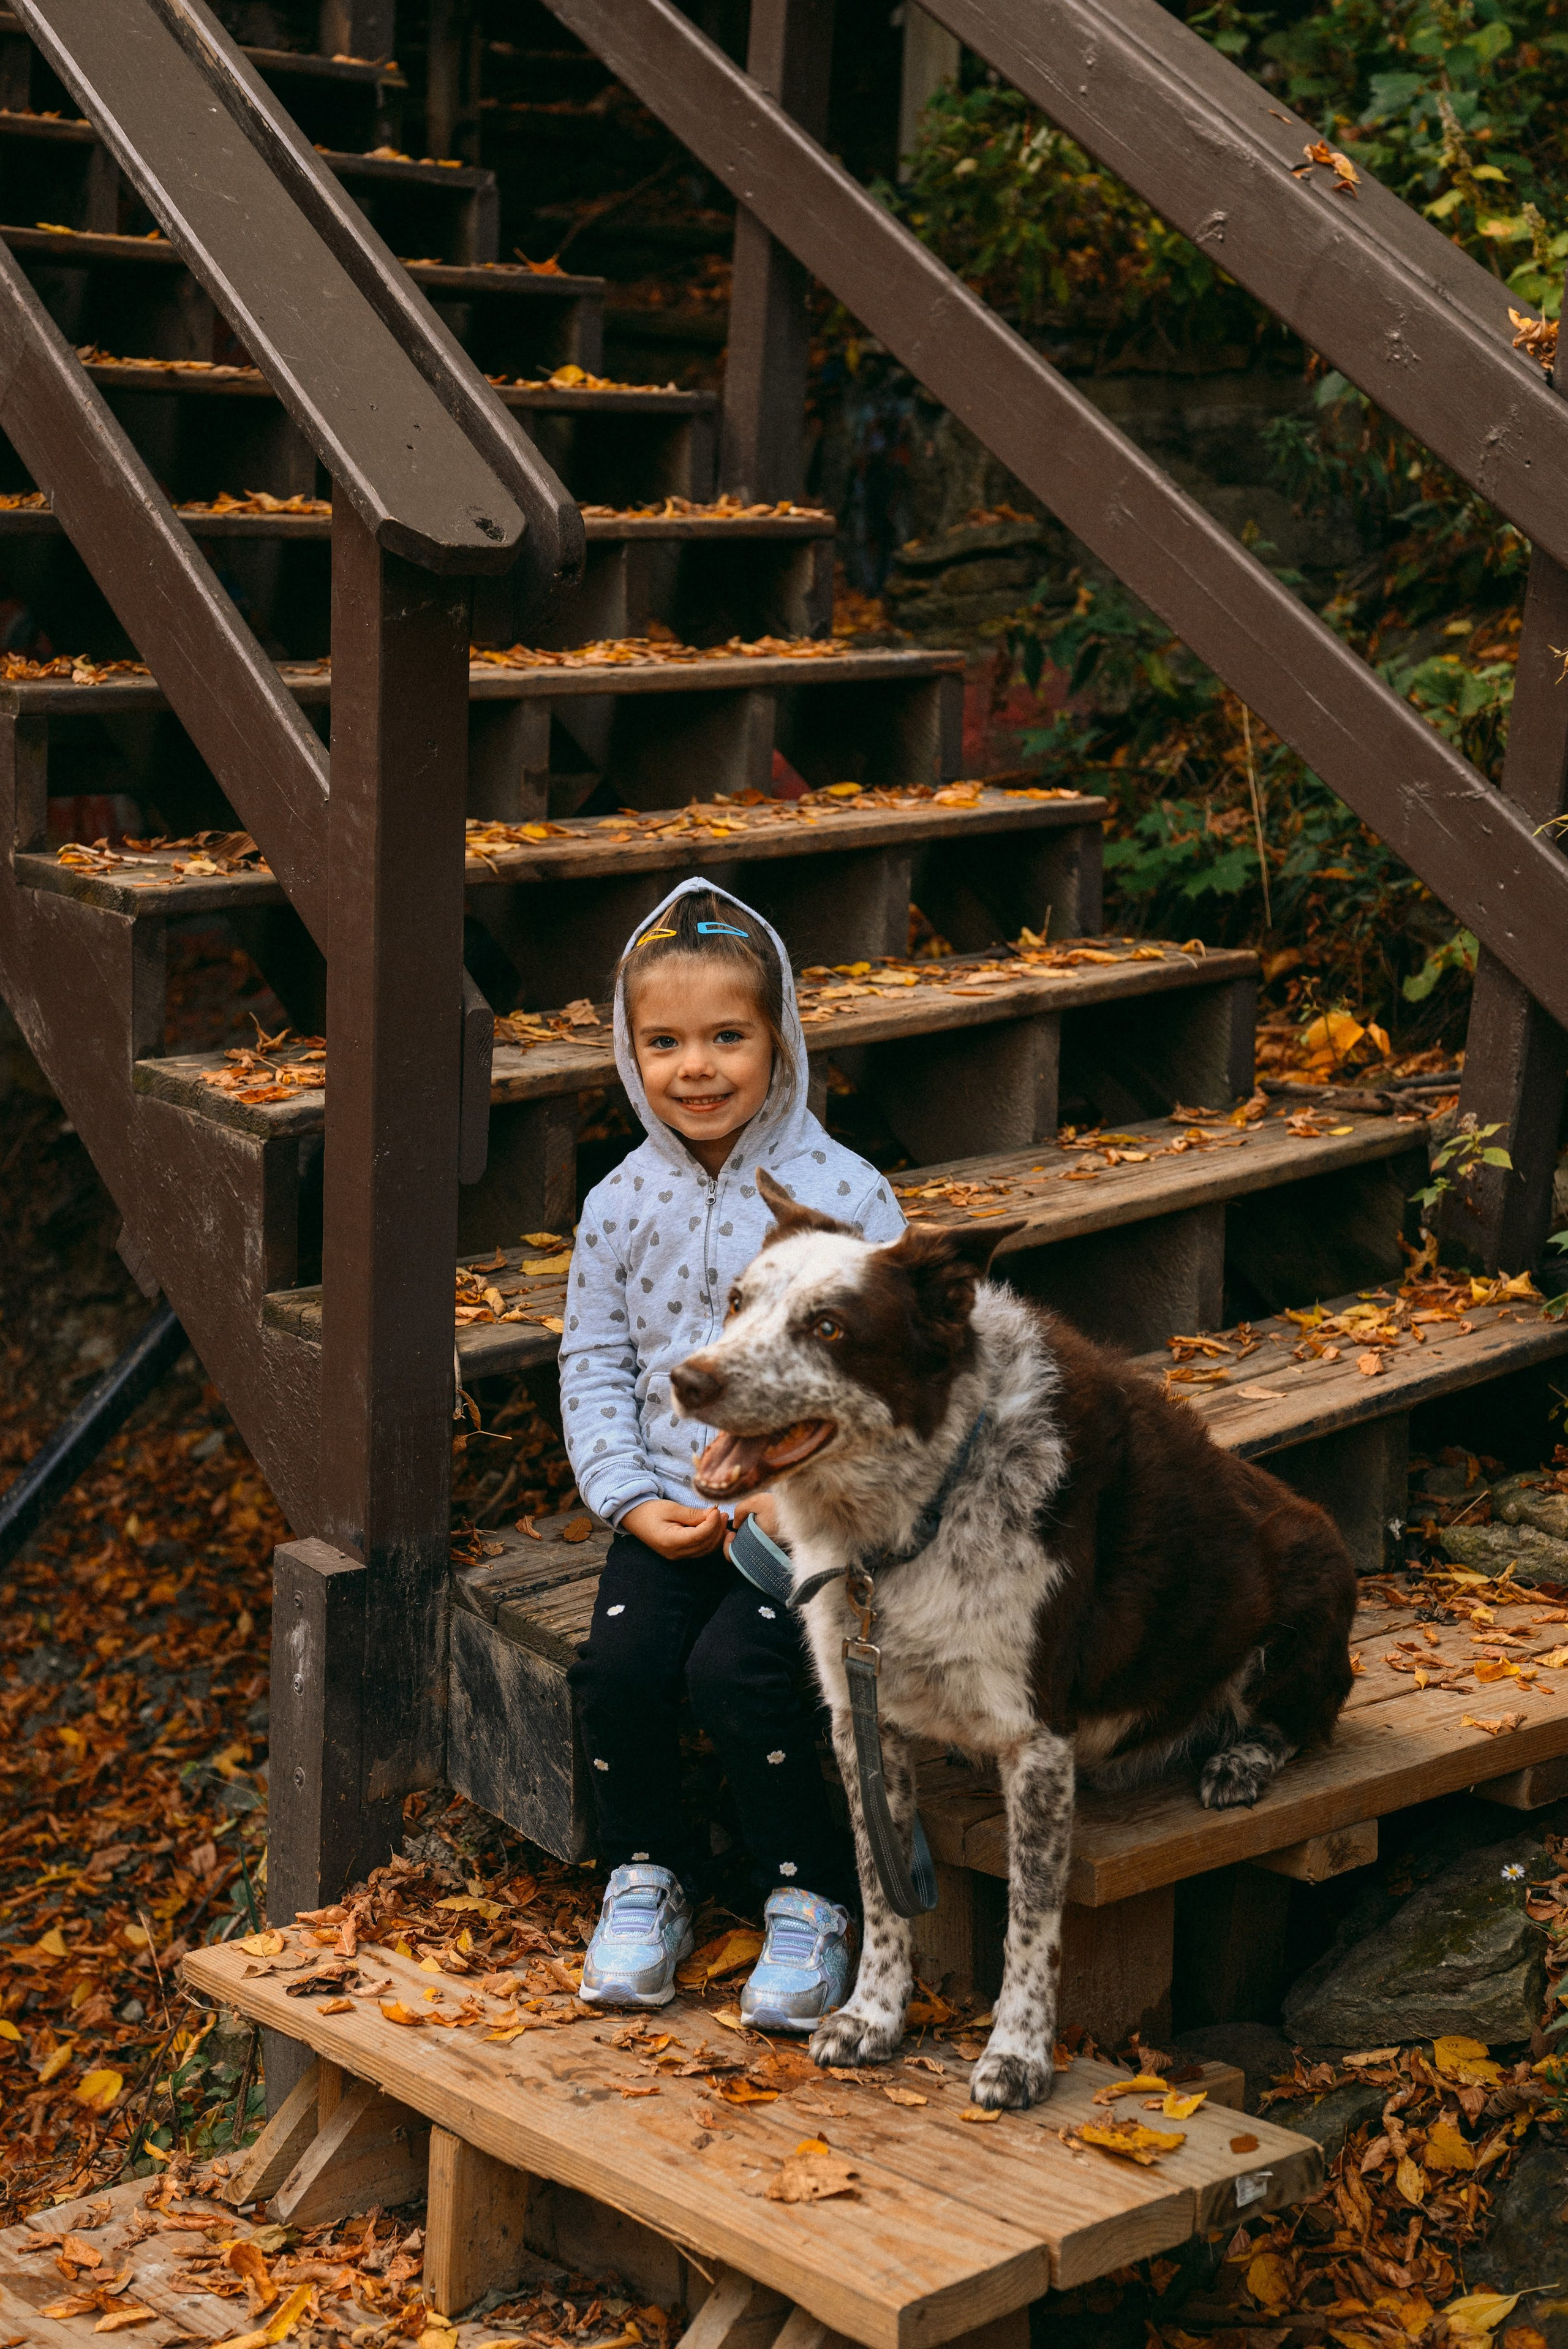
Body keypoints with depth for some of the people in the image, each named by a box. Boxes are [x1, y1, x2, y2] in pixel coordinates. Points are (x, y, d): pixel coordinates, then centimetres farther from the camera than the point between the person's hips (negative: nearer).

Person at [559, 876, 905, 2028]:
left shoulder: (842, 1194, -7)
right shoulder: (622, 1205, 4)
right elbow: (594, 1365, 8)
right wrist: (632, 1500, -6)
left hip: (804, 1508, -4)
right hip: (668, 1510, 4)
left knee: (736, 1668, -24)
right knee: (618, 1665, -18)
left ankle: (812, 1894, -3)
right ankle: (649, 1874, 8)